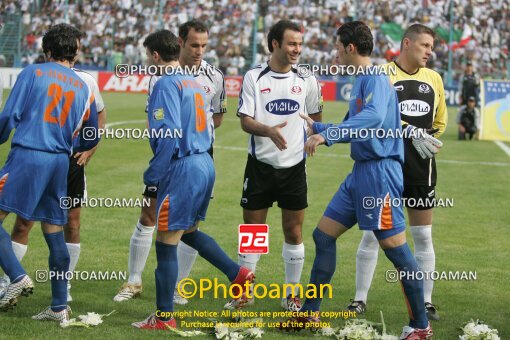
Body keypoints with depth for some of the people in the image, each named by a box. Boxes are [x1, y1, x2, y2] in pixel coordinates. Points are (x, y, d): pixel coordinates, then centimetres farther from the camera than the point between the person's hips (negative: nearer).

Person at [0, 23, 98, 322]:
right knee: (54, 232, 9)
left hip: (27, 155, -5)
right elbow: (91, 139, 19)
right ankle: (59, 307, 11)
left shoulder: (33, 73, 1)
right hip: (60, 163, 5)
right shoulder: (84, 89, 12)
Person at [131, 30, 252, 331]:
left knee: (167, 242, -1)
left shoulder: (166, 84, -13)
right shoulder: (194, 82, 14)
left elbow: (169, 135, -21)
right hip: (205, 164, 9)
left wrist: (153, 176, -15)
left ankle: (164, 317, 4)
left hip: (182, 169, -9)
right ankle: (238, 274, 18)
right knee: (189, 231, 25)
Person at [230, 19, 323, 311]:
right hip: (260, 165, -1)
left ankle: (292, 295, 15)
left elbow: (316, 115, 18)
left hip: (294, 167, 1)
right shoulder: (254, 77, -4)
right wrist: (269, 131, -27)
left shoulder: (306, 80, 3)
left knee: (294, 232, 4)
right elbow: (245, 120, -10)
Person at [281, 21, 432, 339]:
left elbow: (374, 116, -32)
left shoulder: (376, 78, -12)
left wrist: (327, 134, -36)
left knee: (395, 247, -6)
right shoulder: (361, 81, 17)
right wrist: (316, 127, 36)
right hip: (361, 171, 10)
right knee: (323, 235, 11)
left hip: (380, 172, -10)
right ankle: (310, 313, 19)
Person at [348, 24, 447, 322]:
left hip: (421, 168, 4)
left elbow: (440, 121, 20)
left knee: (423, 236, 7)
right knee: (373, 233, 1)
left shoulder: (433, 79, 9)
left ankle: (426, 302, 14)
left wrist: (429, 143, 7)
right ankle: (360, 299, 11)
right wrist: (412, 133, -27)